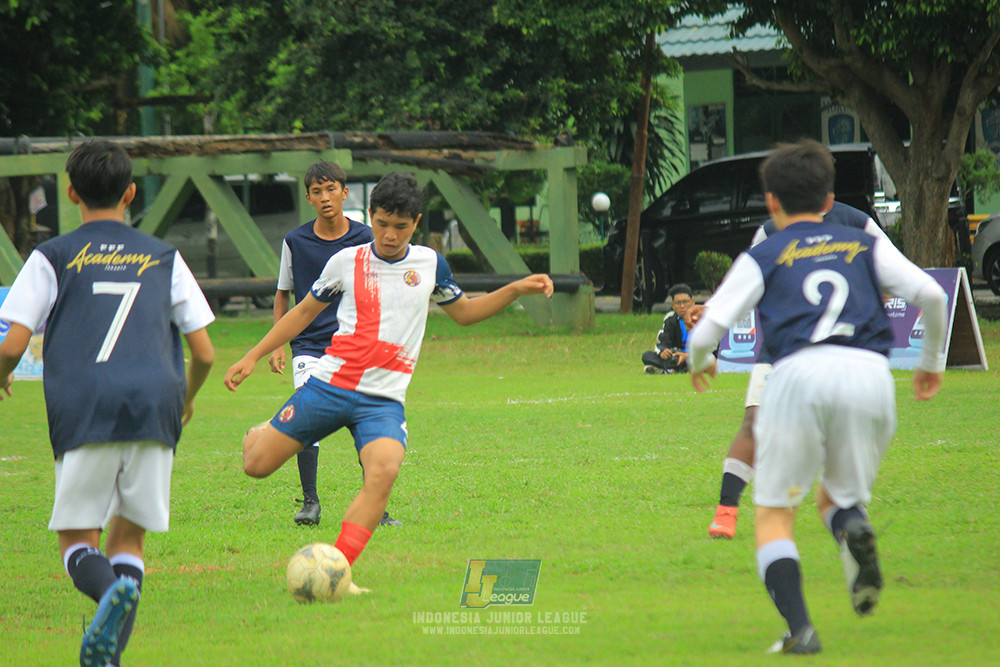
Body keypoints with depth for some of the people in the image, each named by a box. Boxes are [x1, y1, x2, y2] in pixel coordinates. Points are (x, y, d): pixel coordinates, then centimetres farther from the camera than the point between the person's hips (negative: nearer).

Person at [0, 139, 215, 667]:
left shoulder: (52, 258, 9)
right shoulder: (164, 258, 17)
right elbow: (204, 353, 16)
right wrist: (185, 400, 36)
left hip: (82, 411, -2)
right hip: (154, 408, 2)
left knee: (78, 540, 6)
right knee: (128, 538, 13)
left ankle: (111, 591, -28)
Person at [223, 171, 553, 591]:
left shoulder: (430, 265, 8)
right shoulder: (346, 261, 4)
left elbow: (463, 312, 25)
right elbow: (304, 311, 17)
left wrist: (516, 290, 12)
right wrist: (253, 356, 15)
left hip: (383, 400, 0)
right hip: (328, 385, 0)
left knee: (383, 472, -29)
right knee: (256, 465, -3)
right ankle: (261, 434, 36)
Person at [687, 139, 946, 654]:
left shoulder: (762, 257, 18)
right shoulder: (866, 246, 24)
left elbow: (706, 330, 8)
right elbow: (930, 293, 11)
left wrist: (698, 365, 31)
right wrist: (931, 361, 26)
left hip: (801, 373, -2)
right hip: (871, 375, 2)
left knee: (774, 515, 8)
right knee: (837, 497, 22)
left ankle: (799, 627, -15)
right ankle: (853, 527, -17)